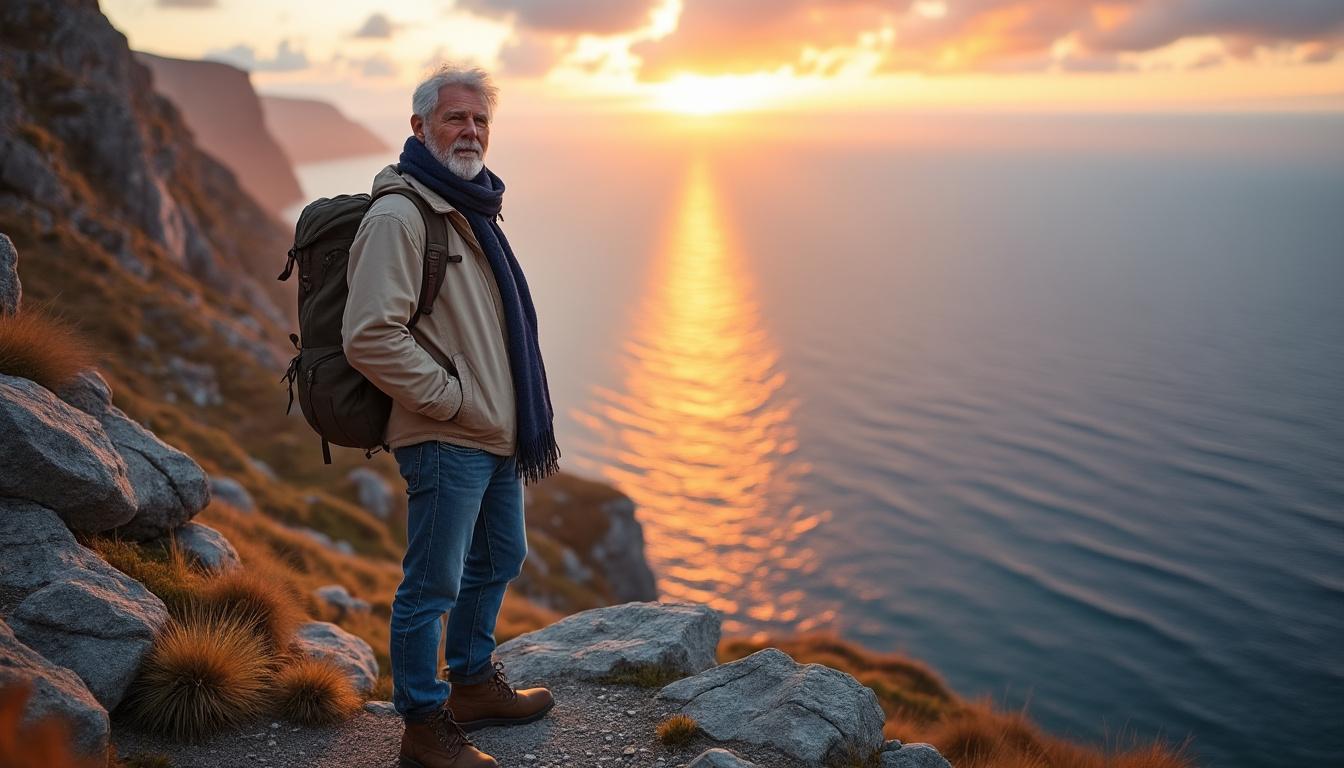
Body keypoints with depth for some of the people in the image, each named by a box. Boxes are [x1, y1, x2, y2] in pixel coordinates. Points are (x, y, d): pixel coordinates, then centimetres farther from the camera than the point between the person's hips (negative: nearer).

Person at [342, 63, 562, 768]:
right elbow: (370, 338, -24)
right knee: (432, 585, 1)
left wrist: (517, 414, 17)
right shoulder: (399, 213, -16)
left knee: (499, 559, 22)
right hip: (446, 441, -10)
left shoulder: (471, 207, 15)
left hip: (496, 433, 10)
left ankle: (473, 683, 40)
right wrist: (454, 400, -17)